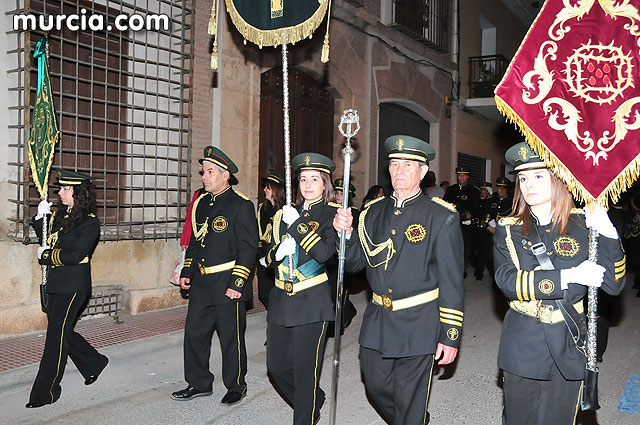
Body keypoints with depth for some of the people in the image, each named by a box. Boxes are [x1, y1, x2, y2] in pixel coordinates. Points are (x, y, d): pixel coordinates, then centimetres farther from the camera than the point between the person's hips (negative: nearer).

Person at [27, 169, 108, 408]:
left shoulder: (90, 222, -13)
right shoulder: (61, 215, 10)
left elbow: (75, 255, -20)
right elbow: (46, 239, 22)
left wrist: (47, 255, -9)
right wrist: (40, 217, 7)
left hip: (73, 285, -8)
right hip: (56, 283, 8)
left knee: (57, 335, -4)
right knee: (62, 331, 15)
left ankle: (46, 392, 6)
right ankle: (94, 363, 36)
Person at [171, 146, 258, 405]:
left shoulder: (241, 205, -11)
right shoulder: (201, 203, 12)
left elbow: (249, 247, -14)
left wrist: (237, 284, -18)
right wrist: (187, 272, 12)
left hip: (228, 284, -7)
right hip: (201, 283, 7)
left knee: (231, 338, 5)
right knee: (194, 333, 12)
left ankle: (236, 386, 23)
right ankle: (199, 384, 28)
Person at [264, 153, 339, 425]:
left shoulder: (332, 213, -3)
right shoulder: (285, 213, 13)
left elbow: (324, 252, -19)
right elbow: (269, 257, 14)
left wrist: (296, 224, -16)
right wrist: (279, 252, -8)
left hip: (312, 300, -6)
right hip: (281, 299, 6)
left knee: (305, 367, -2)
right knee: (277, 364, 11)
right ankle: (314, 400, 36)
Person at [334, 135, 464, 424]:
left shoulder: (442, 217, -8)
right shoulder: (373, 212, 6)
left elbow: (452, 281, -9)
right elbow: (354, 263, 8)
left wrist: (450, 336, -10)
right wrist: (346, 232, -11)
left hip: (418, 324, -5)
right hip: (377, 321, 5)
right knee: (375, 385, 18)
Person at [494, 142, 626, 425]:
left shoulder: (582, 224, -3)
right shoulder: (508, 230, -2)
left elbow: (613, 285, -7)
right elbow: (507, 281, -16)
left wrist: (607, 233, -21)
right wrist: (569, 276, -23)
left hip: (569, 346, 0)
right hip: (522, 346, 0)